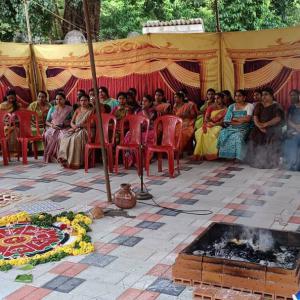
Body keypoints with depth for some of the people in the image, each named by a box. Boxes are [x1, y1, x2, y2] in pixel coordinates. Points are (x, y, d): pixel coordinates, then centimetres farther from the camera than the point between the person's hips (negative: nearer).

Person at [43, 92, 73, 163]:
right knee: (47, 135, -32)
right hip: (53, 128, 2)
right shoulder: (52, 108, 16)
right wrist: (52, 125, -8)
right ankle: (49, 157, -27)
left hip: (64, 128, -2)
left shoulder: (69, 109, 10)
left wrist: (67, 123, -12)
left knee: (63, 137, -37)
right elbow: (47, 121, 13)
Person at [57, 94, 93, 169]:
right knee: (65, 136, -25)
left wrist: (78, 126, -16)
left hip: (84, 130, -5)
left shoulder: (91, 111, 3)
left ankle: (74, 161, -36)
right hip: (75, 130, 5)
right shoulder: (78, 110, 19)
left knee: (76, 138, -36)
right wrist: (74, 126, -9)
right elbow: (72, 122, 15)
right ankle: (65, 159, -28)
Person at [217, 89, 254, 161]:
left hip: (243, 129, -3)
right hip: (232, 128, 3)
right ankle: (227, 156, -20)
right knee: (223, 134, -26)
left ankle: (238, 157, -26)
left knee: (237, 136, -35)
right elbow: (227, 121, 2)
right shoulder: (231, 107, 14)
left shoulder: (249, 106, 6)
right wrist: (240, 120, -8)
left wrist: (234, 119, -1)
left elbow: (247, 119, -8)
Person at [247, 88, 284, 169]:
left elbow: (278, 118, -11)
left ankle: (270, 162, -23)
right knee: (255, 137, -23)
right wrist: (259, 125, -19)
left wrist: (266, 124, -24)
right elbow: (255, 116, 3)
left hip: (273, 128, -3)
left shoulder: (276, 106, 4)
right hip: (260, 128, 3)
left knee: (271, 140, -29)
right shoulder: (259, 105, 16)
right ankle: (257, 161, -18)